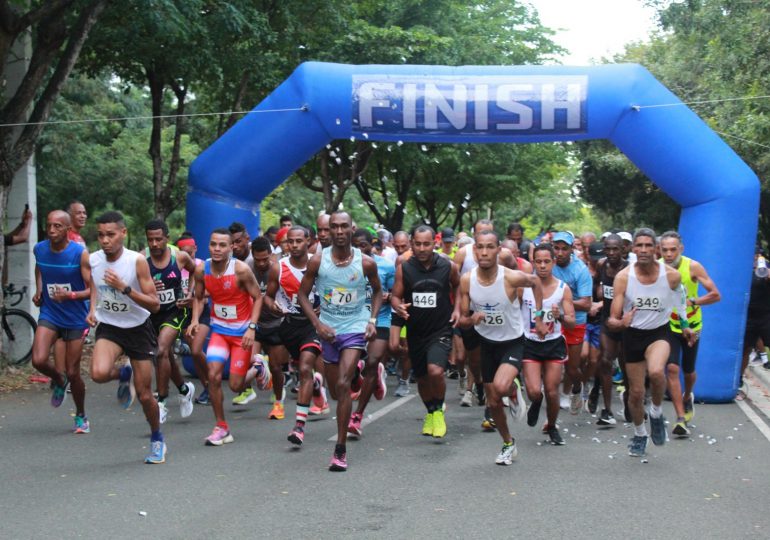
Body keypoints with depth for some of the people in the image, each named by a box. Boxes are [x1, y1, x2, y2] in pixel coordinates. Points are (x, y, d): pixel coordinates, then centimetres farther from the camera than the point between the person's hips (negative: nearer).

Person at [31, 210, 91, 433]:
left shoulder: (80, 254, -16)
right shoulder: (39, 249, -2)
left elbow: (93, 289, -14)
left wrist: (71, 295, -31)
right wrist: (39, 290, 9)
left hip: (75, 319, -3)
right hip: (49, 314, 3)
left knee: (73, 373, 1)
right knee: (38, 361, -19)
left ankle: (81, 416, 25)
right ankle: (59, 381, 17)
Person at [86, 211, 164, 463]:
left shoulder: (137, 261, -19)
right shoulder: (93, 260, -8)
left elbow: (155, 304, -20)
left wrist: (125, 288, -32)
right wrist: (93, 310, -1)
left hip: (138, 328, -2)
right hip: (109, 327, 2)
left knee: (145, 395, 2)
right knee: (99, 373, -29)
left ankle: (157, 440, 31)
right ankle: (124, 375, 8)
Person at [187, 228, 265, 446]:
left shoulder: (241, 269, -20)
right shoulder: (202, 270, -8)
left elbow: (258, 298, -10)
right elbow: (199, 297, 9)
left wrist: (252, 327, -19)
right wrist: (195, 319, -8)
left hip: (241, 331, -3)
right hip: (219, 329, 3)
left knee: (236, 385, -3)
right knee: (213, 375, -13)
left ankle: (257, 367, 32)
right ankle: (221, 428, 2)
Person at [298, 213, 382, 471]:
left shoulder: (366, 263, -8)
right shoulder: (317, 261, -8)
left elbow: (377, 291, 11)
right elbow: (303, 294, 1)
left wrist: (372, 320, -2)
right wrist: (317, 323, -12)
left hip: (356, 328, -2)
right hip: (329, 330, 3)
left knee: (343, 385, -18)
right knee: (335, 391, 15)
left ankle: (341, 450, -12)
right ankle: (354, 373, 54)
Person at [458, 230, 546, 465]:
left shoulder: (511, 277, -24)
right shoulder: (466, 280, -15)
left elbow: (535, 282, -1)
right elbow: (462, 318, -6)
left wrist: (539, 317, -1)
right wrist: (471, 320, -30)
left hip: (512, 342, -4)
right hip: (487, 343, 4)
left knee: (501, 387, -30)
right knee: (493, 403, 12)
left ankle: (514, 390, 7)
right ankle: (508, 444, 36)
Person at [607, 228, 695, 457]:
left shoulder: (671, 275, -14)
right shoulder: (623, 277, -16)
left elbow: (680, 299, 11)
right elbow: (612, 320, -16)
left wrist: (685, 326, 18)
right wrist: (620, 323, -39)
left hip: (659, 332, -1)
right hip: (633, 335, 1)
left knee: (656, 372, -33)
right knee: (636, 392, 9)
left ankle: (657, 412, -2)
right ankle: (639, 434, 37)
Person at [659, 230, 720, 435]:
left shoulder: (693, 267, -18)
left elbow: (716, 295, -17)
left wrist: (691, 301, -28)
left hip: (691, 326, 1)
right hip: (668, 326, -1)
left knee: (689, 371, 15)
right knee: (672, 368, -17)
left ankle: (687, 398, 49)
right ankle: (681, 418, -13)